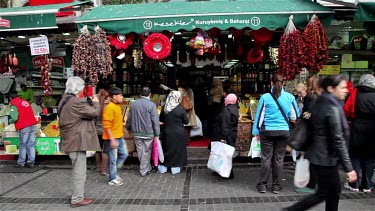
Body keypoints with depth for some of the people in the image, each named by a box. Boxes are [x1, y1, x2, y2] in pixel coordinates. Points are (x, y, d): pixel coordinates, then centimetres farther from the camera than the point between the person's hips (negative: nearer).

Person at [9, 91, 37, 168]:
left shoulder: (14, 105, -4)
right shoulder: (25, 102, 17)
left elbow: (14, 118, -12)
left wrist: (11, 121, 8)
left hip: (24, 127, -5)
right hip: (33, 125, 5)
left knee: (23, 145, 5)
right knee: (31, 145, 7)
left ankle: (21, 163, 14)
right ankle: (31, 162, 9)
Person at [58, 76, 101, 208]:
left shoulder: (65, 100, 12)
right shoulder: (76, 102, -21)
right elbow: (95, 113, -16)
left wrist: (89, 102, 9)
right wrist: (95, 102, 1)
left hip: (71, 140, 11)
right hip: (77, 141, -11)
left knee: (77, 170, 22)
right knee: (80, 171, -1)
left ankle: (77, 194, 34)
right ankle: (77, 199, 8)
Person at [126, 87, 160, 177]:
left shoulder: (133, 104, 2)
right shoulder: (151, 105, -13)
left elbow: (129, 118, 12)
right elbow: (155, 121, -13)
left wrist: (128, 128, 28)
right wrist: (157, 134, -6)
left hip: (136, 132, 4)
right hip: (148, 133, -4)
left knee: (140, 152, 15)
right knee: (146, 152, 7)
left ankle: (148, 168, 28)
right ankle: (144, 171, 15)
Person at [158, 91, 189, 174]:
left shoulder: (164, 108, -7)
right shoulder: (180, 108, -16)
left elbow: (161, 119, 5)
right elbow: (186, 121, -9)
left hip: (167, 133, 3)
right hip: (178, 133, -3)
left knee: (166, 149, 16)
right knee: (177, 149, 12)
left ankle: (163, 167, 26)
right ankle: (175, 168, 20)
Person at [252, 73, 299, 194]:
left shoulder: (265, 97, -6)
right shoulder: (290, 97, -2)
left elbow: (259, 116, -2)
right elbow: (295, 117, 2)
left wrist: (257, 132, 6)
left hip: (267, 131, -1)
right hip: (284, 132, 1)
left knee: (266, 158, 7)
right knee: (279, 159, 9)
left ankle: (262, 185, 12)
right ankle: (276, 185, 16)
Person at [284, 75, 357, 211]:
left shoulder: (319, 104, 8)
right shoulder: (333, 109, -19)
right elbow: (338, 140, -21)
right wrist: (348, 168, -19)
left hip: (317, 155, 9)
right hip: (326, 158, -9)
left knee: (335, 191, 17)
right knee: (323, 194, 5)